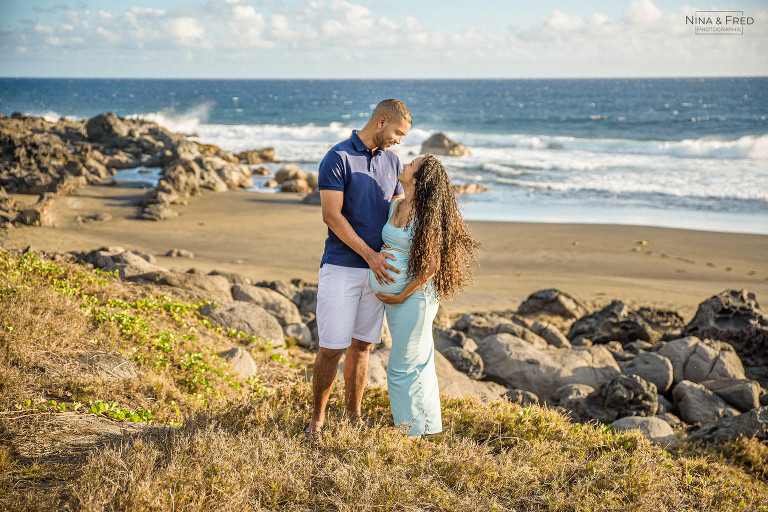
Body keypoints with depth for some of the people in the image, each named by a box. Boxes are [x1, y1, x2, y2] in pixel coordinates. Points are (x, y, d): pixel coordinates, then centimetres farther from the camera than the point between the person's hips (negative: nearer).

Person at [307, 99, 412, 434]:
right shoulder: (338, 158, -9)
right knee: (332, 347, -4)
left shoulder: (391, 161, 12)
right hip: (341, 267, -6)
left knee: (362, 345, 10)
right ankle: (317, 417, 11)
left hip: (377, 269, 6)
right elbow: (332, 216, -14)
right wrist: (369, 254, -17)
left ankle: (353, 416, 21)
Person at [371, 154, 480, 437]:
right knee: (417, 364, 16)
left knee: (402, 368, -3)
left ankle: (416, 431, 8)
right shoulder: (394, 207, 7)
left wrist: (401, 296, -15)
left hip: (414, 296, -8)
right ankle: (425, 426, 27)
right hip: (392, 295, 8)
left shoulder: (427, 215, -16)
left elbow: (432, 265, -17)